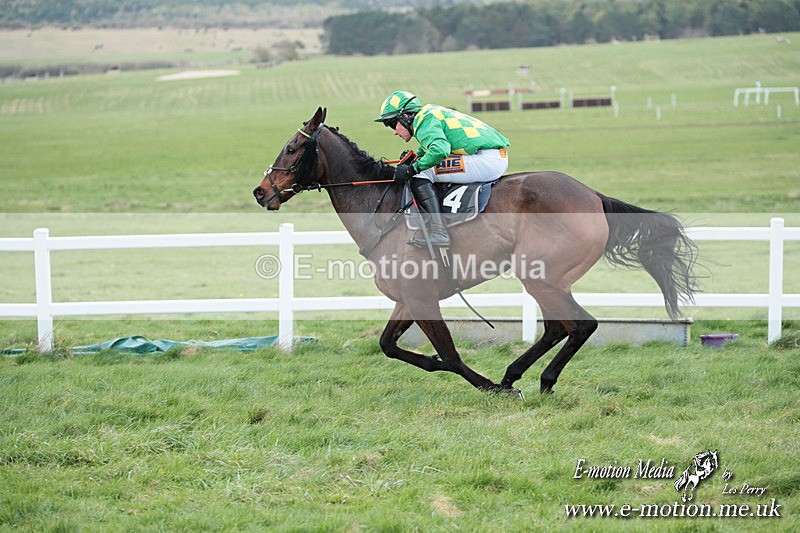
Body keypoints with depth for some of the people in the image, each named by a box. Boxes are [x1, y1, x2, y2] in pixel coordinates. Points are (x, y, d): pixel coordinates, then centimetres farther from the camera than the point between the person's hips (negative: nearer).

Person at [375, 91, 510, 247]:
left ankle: (439, 232, -22)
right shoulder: (430, 113, 22)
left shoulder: (423, 121, -9)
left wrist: (411, 169, -17)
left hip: (485, 160, -11)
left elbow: (439, 149, -27)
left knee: (420, 174, -12)